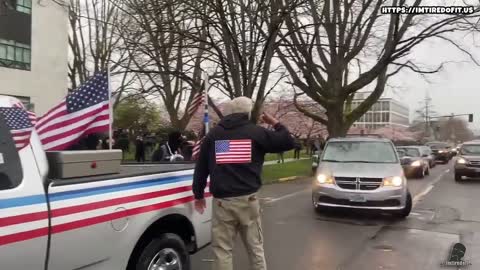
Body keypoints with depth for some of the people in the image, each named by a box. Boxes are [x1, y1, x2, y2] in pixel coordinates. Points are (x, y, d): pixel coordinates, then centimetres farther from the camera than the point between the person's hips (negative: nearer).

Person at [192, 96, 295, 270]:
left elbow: (200, 168, 11)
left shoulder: (213, 134, 8)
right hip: (248, 200, 0)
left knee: (222, 250, 8)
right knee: (255, 248, 14)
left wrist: (199, 195, 22)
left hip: (222, 202, 1)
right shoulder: (255, 132, 2)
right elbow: (288, 143, 5)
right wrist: (275, 123, 19)